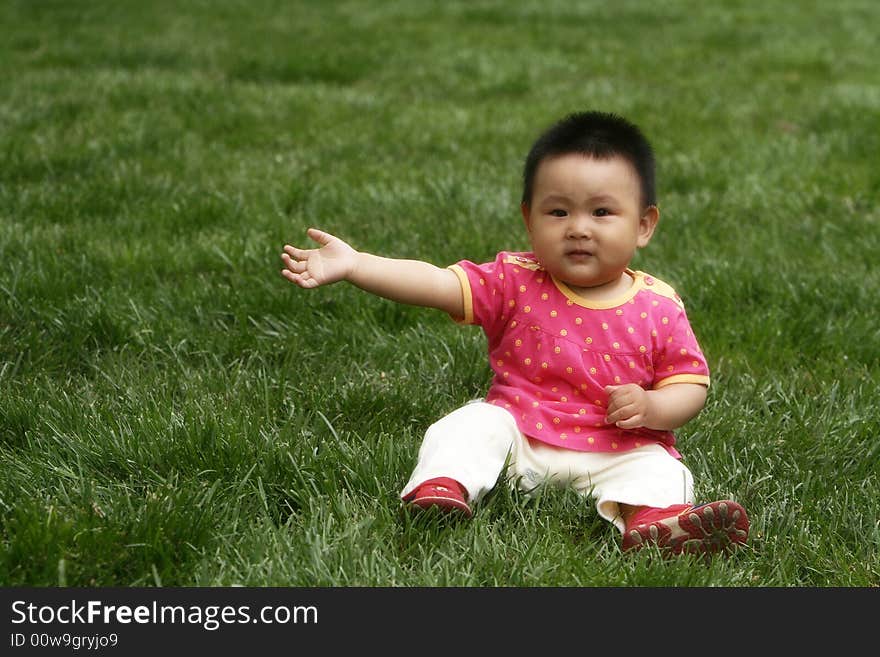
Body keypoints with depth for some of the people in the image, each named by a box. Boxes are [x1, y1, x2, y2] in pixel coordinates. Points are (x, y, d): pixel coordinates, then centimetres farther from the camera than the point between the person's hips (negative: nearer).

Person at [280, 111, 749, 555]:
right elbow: (438, 284, -14)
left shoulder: (658, 309, -3)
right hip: (518, 435, 1)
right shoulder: (515, 282, -4)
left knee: (658, 468, -25)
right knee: (472, 426, -21)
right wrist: (353, 265, -26)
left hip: (618, 453, -1)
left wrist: (650, 407, -20)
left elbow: (690, 385, 3)